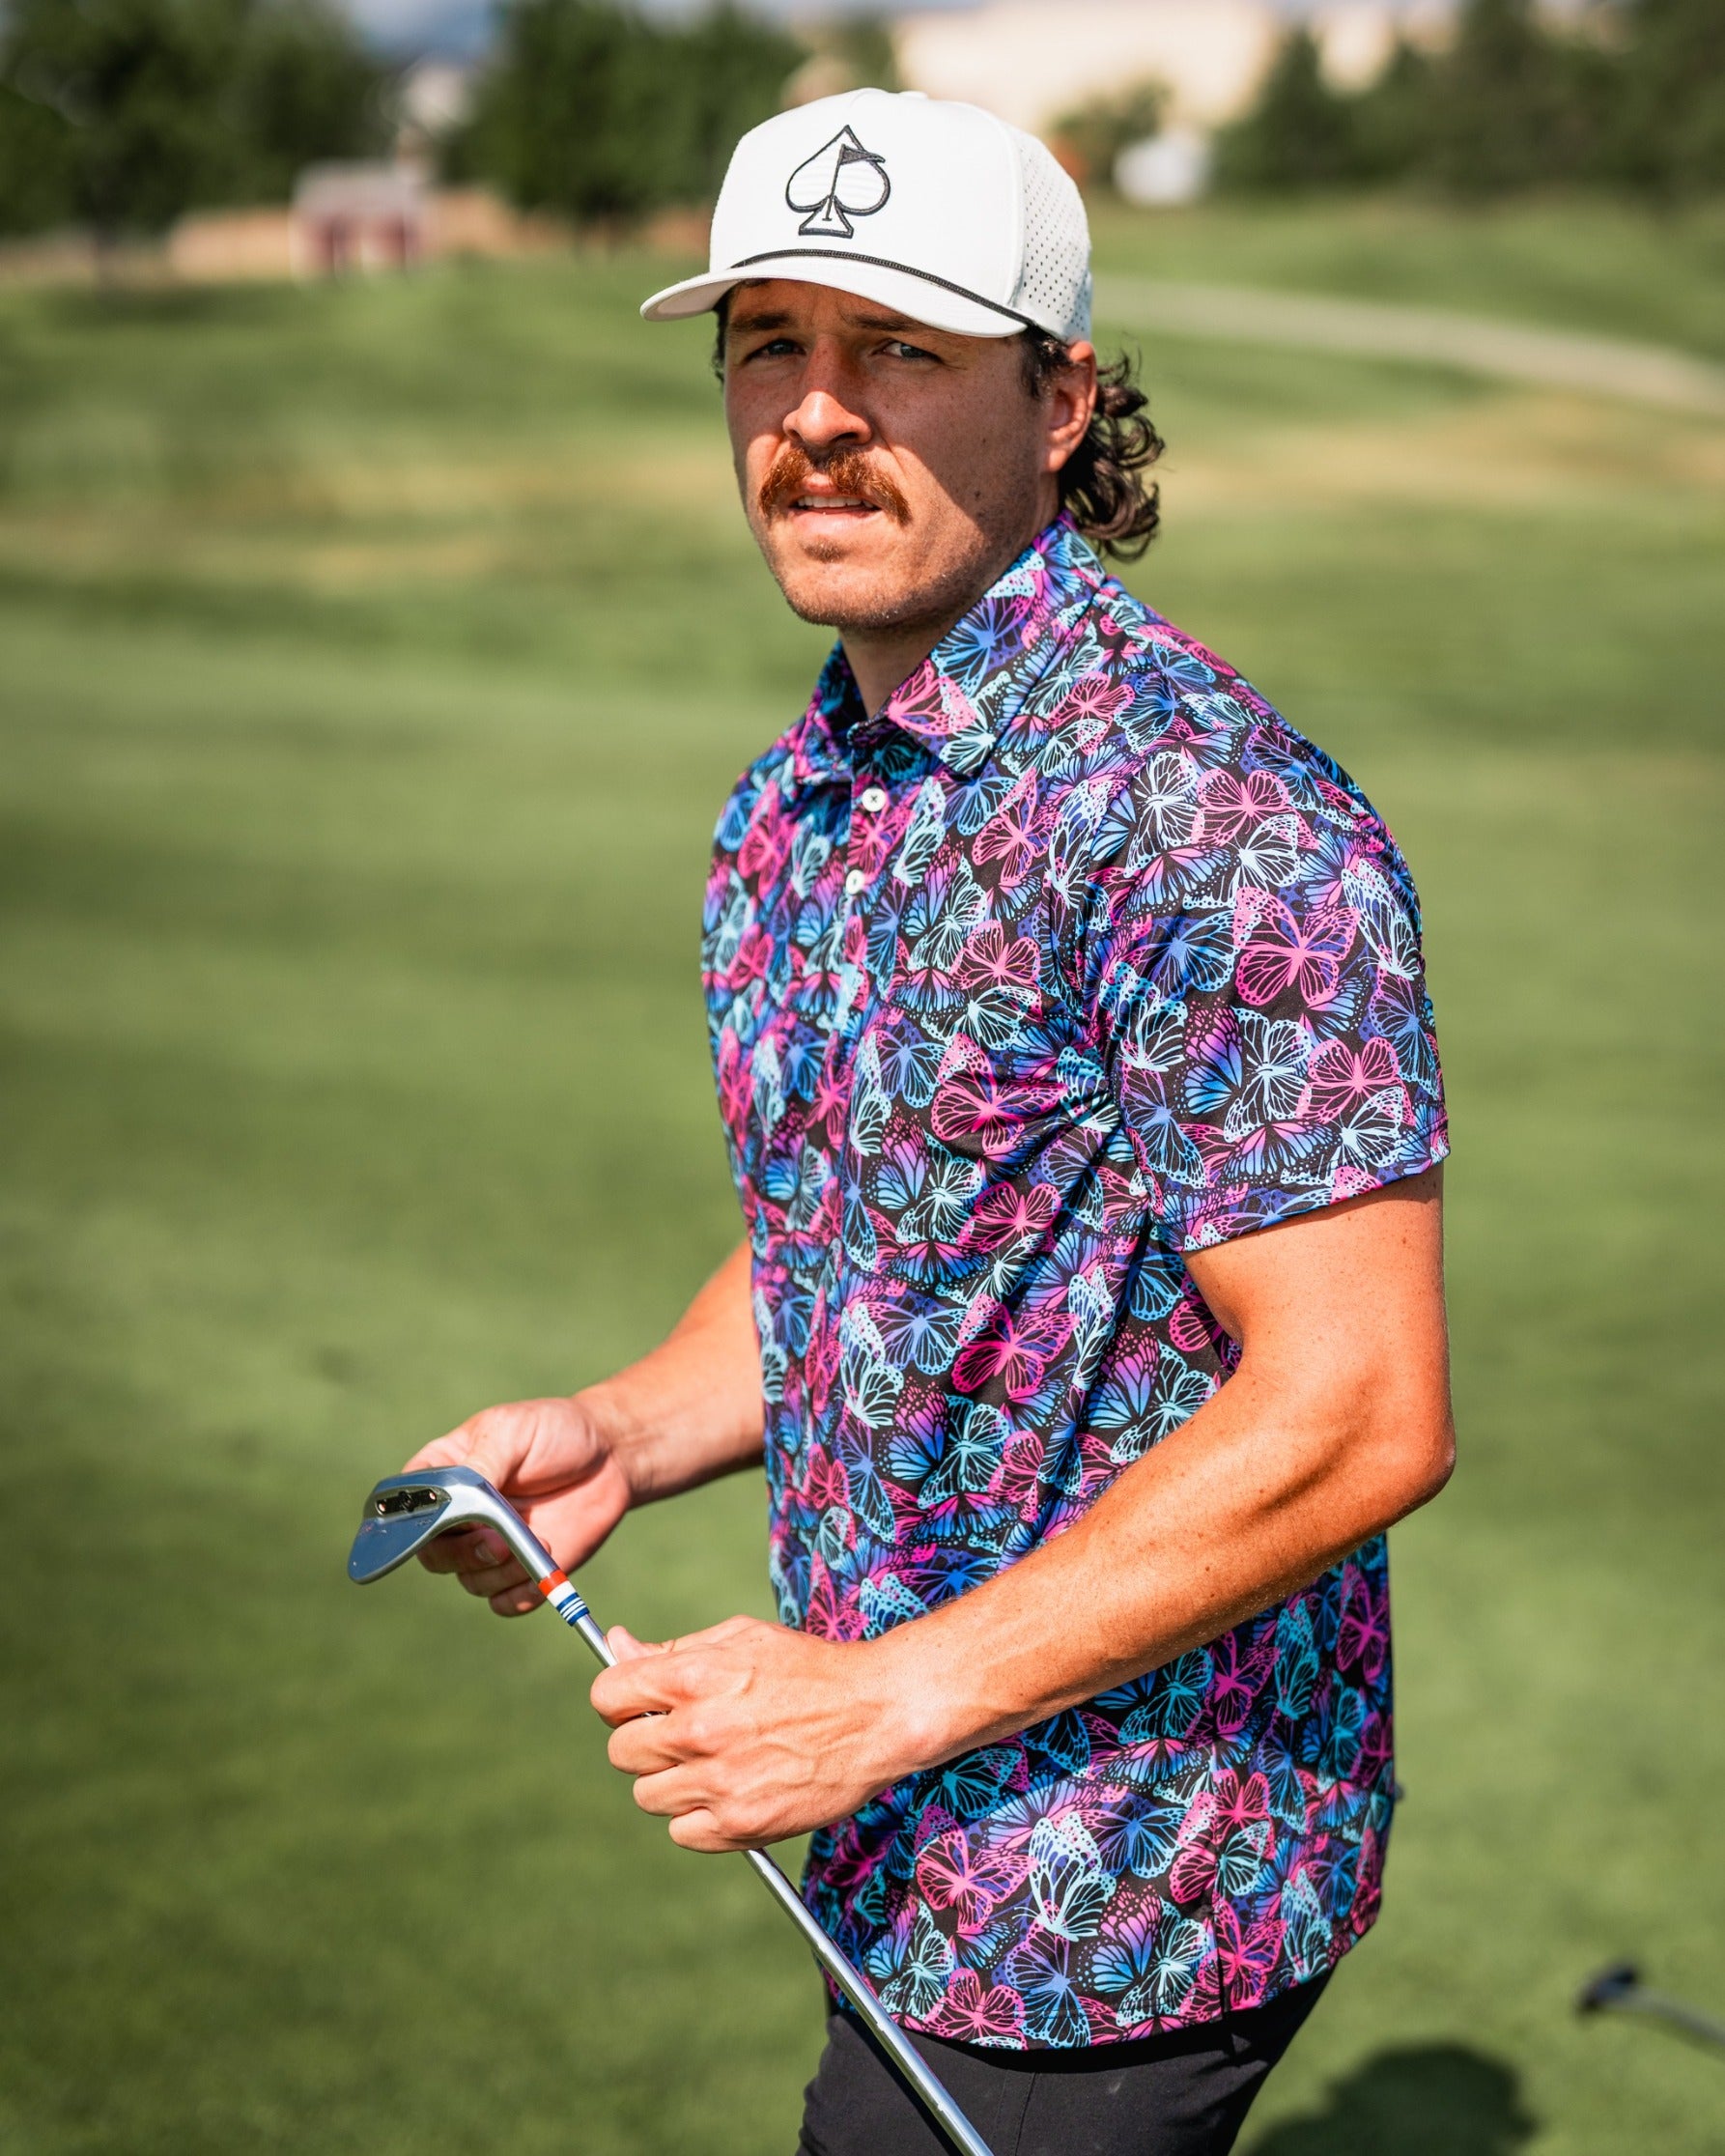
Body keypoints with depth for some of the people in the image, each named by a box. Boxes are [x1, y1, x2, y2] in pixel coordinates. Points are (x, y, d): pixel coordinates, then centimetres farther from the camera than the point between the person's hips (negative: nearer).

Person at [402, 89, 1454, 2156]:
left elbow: (1359, 1411, -24)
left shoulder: (1208, 817, -21)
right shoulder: (789, 813, 7)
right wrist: (620, 1436, 1)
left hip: (1111, 1905, -8)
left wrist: (887, 1696, -21)